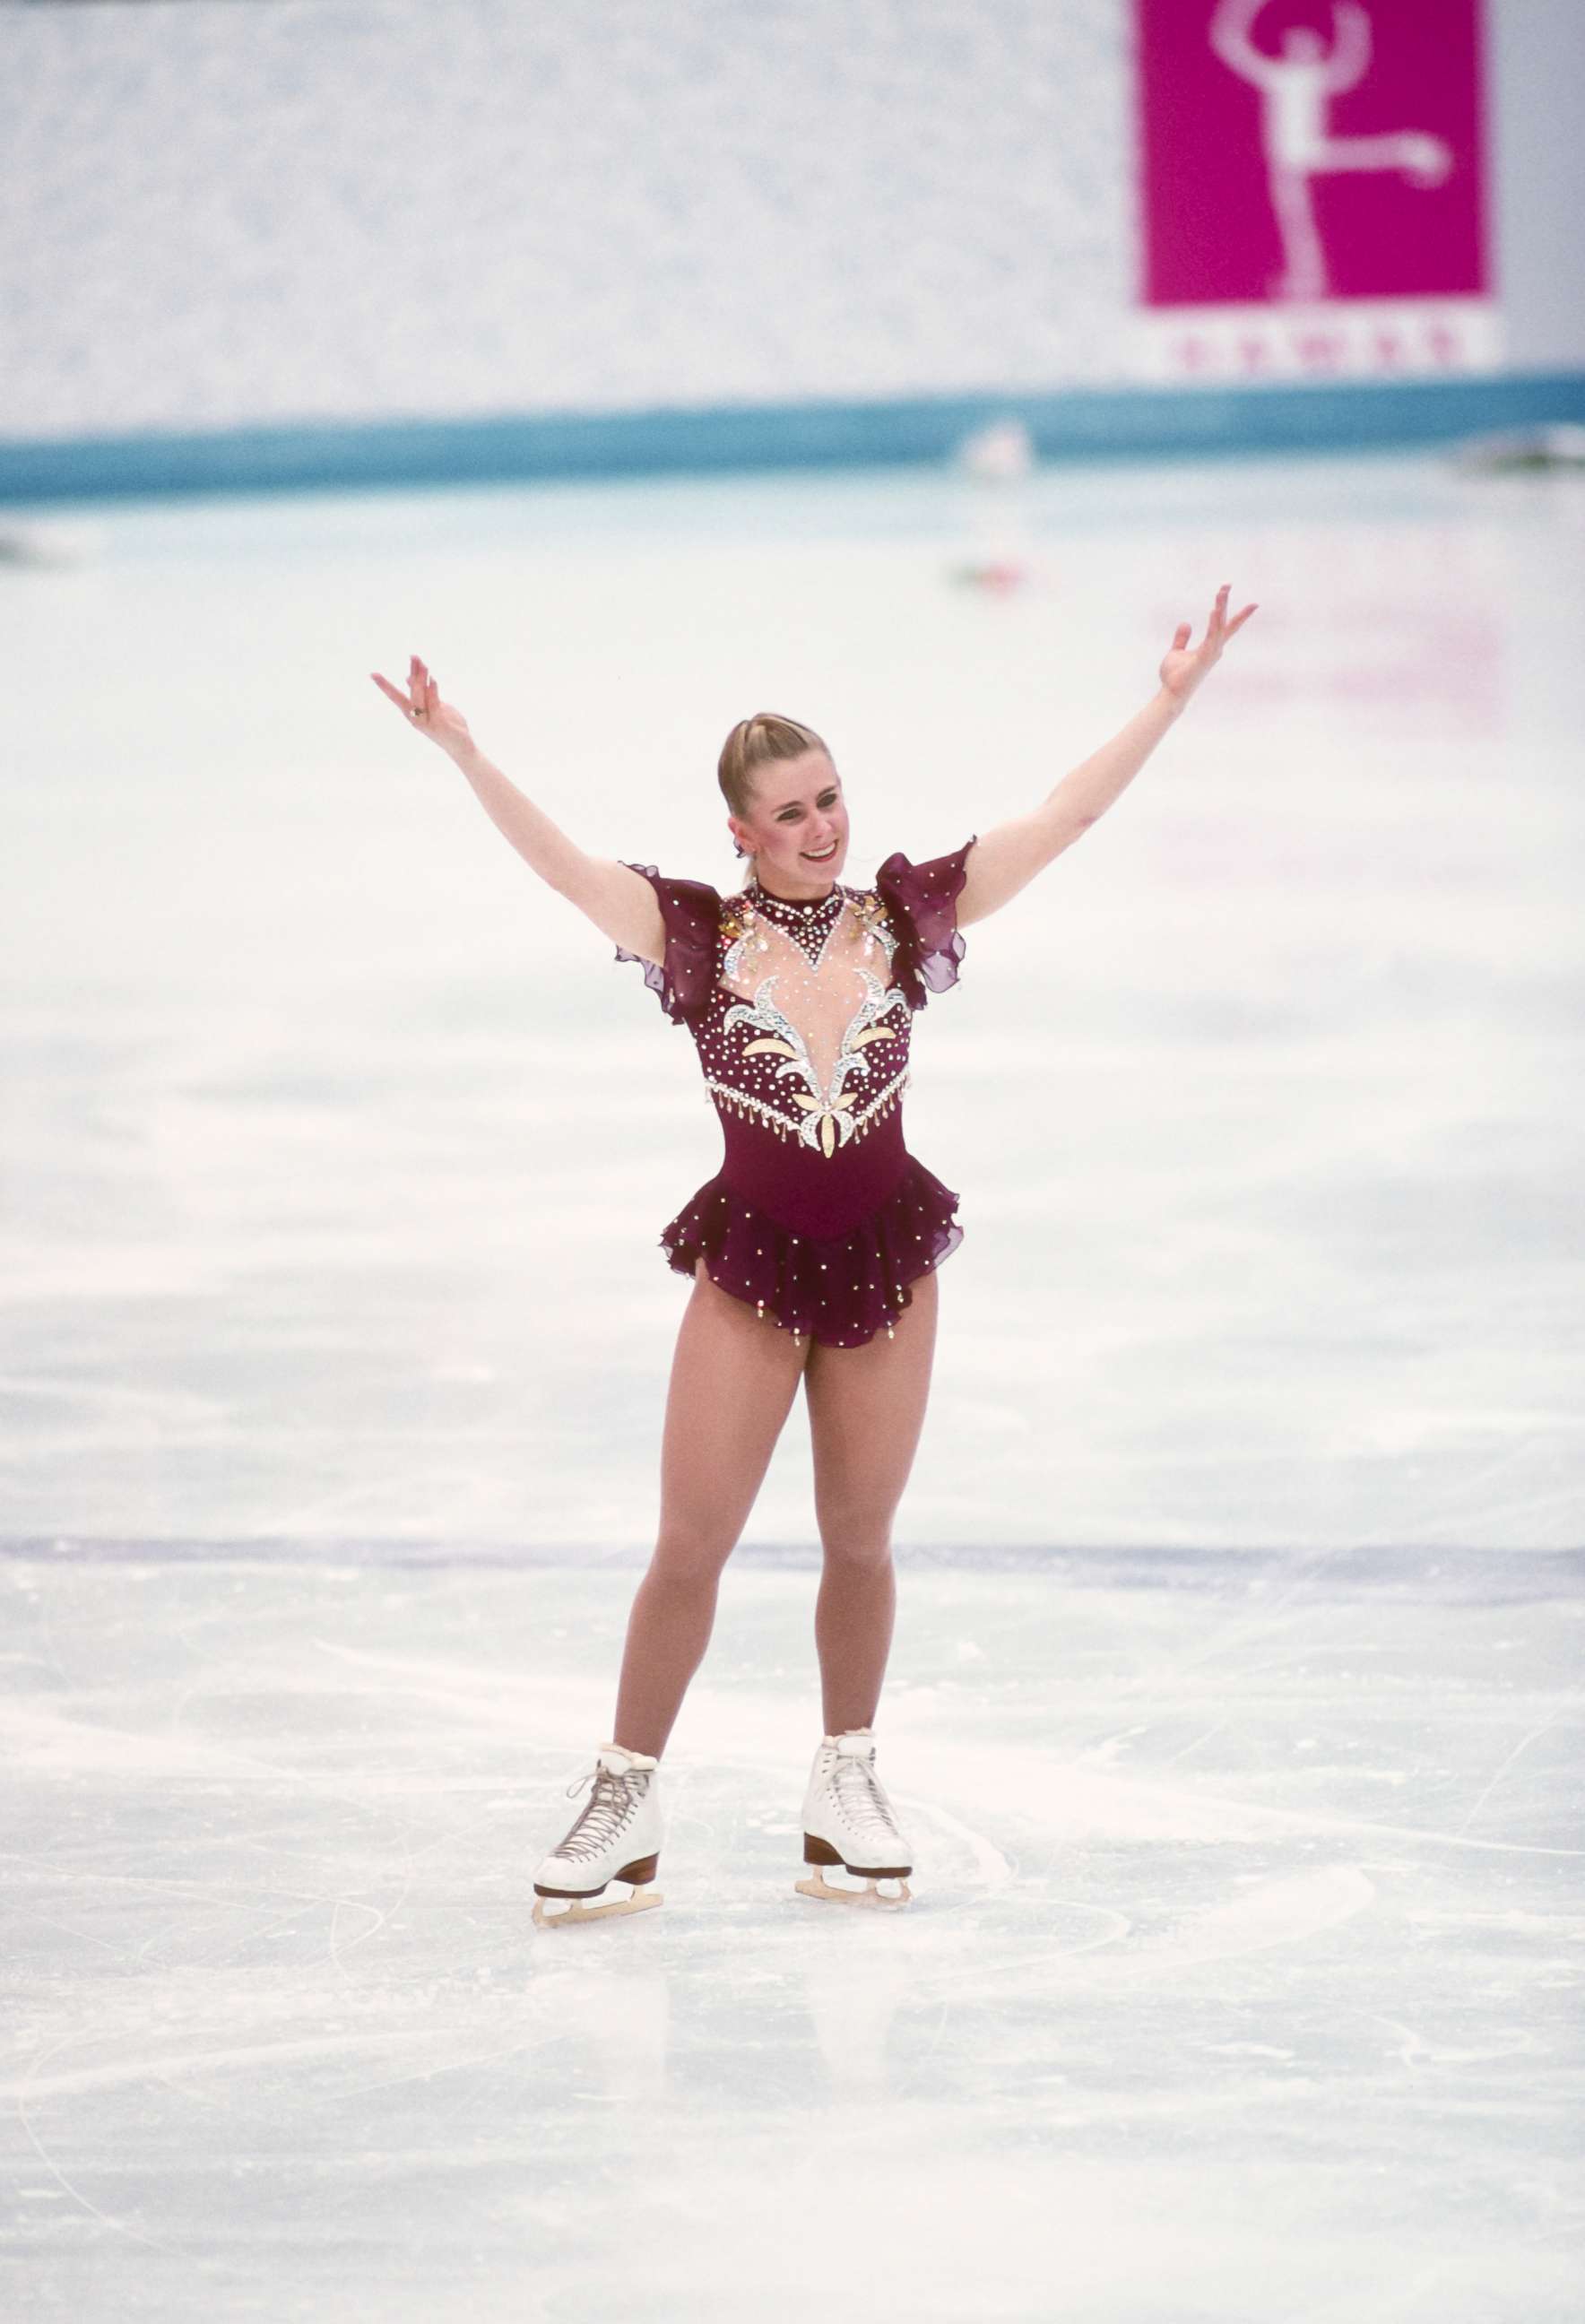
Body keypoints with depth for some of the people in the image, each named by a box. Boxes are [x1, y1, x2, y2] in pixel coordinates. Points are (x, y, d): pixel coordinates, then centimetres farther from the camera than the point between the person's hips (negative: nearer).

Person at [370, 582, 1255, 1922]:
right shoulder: (699, 937, -8)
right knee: (690, 1546, -1)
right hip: (750, 1265, -2)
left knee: (859, 1542, 13)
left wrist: (1171, 702, -9)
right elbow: (561, 863, -18)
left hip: (885, 1258, 2)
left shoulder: (904, 917, -3)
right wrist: (462, 751, -29)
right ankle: (626, 1803, 10)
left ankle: (847, 1785, 30)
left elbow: (1062, 820, -4)